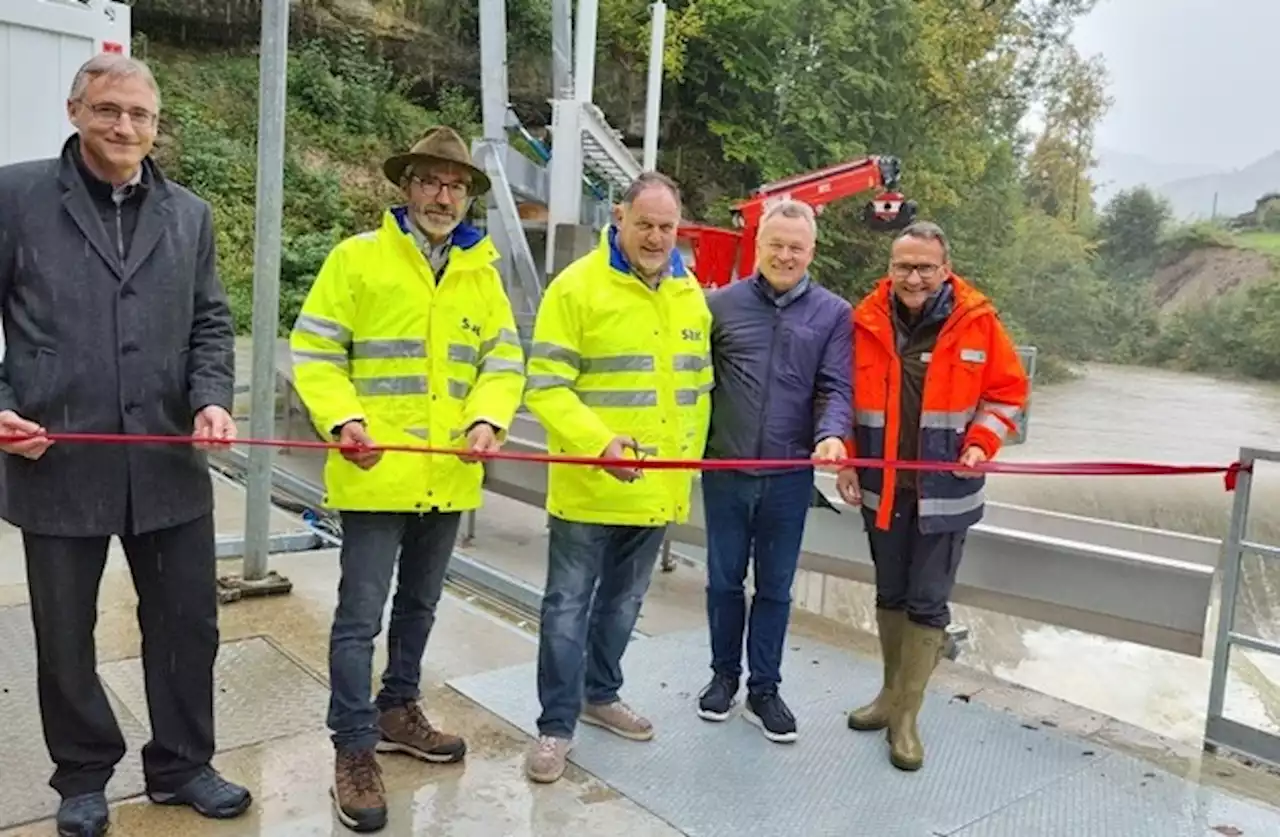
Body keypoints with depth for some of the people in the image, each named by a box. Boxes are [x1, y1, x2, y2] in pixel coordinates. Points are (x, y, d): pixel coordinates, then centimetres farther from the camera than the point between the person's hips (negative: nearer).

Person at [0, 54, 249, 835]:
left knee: (189, 623, 11)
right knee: (64, 635, 13)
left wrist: (212, 399, -8)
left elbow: (211, 324, 9)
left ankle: (182, 764, 32)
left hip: (169, 464, 3)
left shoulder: (190, 214, 10)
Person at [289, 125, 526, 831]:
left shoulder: (482, 272, 9)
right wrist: (344, 421, -19)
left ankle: (397, 711, 38)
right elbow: (314, 353, -4)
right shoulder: (357, 258, -3)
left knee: (419, 605, 19)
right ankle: (354, 750, 14)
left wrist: (488, 420, -10)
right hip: (376, 474, -5)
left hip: (448, 477, 5)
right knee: (361, 614, 0)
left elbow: (503, 362, 8)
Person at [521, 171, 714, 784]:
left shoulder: (690, 294, 8)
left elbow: (698, 383, 16)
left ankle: (600, 694, 39)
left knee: (623, 601, 20)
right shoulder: (578, 286, -10)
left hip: (659, 488, 6)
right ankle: (556, 724, 19)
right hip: (589, 485, -5)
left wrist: (689, 457, 10)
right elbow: (545, 387, -14)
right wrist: (598, 442, -27)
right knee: (569, 606, 5)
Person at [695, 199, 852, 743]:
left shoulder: (834, 314, 2)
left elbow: (836, 387, -4)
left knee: (775, 587, 10)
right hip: (724, 469, 1)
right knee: (724, 580, 12)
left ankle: (764, 689, 24)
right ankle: (724, 675, 30)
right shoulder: (721, 304, 3)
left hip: (790, 475, 0)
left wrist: (831, 434, -23)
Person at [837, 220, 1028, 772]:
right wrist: (846, 461, -2)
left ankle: (906, 716, 14)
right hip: (881, 488, 2)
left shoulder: (978, 322, -8)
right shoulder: (865, 321, -4)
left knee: (928, 602, 3)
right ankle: (892, 693, 32)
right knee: (890, 595, 15)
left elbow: (1006, 393, 1)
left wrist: (980, 444, -13)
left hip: (945, 492, -2)